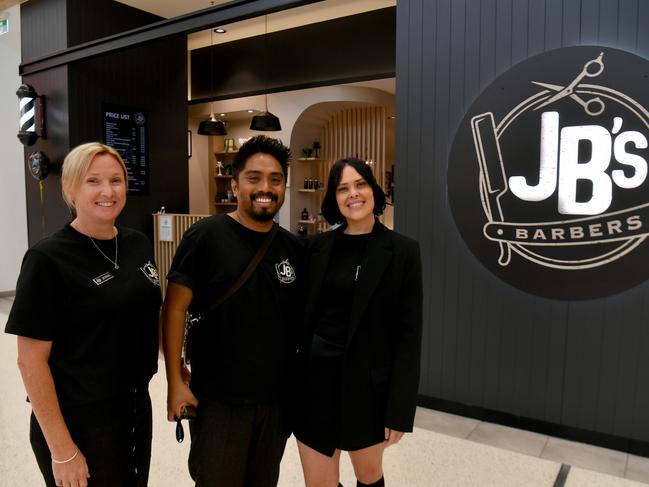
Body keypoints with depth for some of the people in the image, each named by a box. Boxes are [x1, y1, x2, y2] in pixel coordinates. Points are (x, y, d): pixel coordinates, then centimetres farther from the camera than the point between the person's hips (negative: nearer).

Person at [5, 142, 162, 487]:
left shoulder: (138, 244, 1)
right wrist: (61, 449, -15)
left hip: (137, 406, 6)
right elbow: (31, 360, -16)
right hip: (79, 422, -6)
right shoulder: (48, 259, -16)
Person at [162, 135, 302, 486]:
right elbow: (174, 308, -10)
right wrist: (175, 381, -13)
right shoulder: (206, 236, -11)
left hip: (278, 399, 5)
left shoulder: (293, 247, 2)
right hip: (218, 399, -4)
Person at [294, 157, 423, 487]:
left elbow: (408, 334, -8)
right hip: (315, 375, 3)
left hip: (367, 382, -2)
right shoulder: (318, 246, 3)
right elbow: (303, 314, 6)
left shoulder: (402, 251, -7)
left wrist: (399, 408, -10)